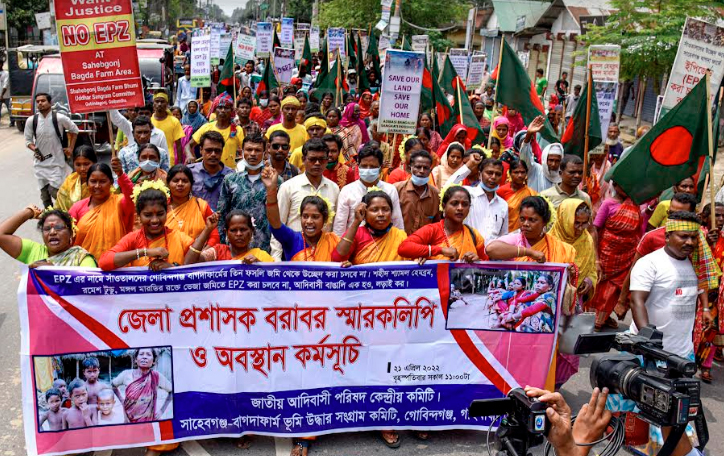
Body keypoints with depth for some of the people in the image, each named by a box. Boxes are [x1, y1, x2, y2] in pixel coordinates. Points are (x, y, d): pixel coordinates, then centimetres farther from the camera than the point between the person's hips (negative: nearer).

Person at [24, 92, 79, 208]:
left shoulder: (60, 118, -10)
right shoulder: (31, 121, -3)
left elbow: (74, 130, 8)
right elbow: (28, 140, 6)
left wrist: (70, 148, 4)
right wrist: (34, 149, -14)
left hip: (56, 161, -3)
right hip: (39, 162, 3)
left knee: (54, 191, -9)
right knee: (44, 194, 9)